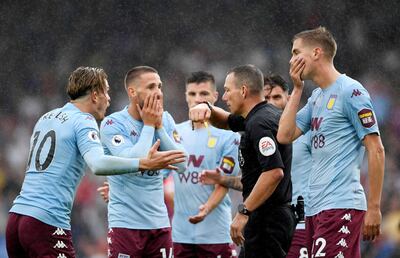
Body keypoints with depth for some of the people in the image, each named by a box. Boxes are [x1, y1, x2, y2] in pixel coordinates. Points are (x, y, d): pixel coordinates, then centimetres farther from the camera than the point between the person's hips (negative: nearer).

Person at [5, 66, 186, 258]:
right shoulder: (83, 121, -6)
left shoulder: (45, 118, 18)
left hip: (16, 214, 8)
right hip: (47, 222, -8)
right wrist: (144, 164, -30)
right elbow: (98, 164, -24)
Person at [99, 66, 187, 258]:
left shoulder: (165, 120, 6)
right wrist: (149, 125, -12)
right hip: (125, 222, -5)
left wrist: (159, 126, -8)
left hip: (159, 222, 5)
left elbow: (181, 165, -3)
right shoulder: (113, 124, -9)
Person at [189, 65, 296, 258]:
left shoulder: (259, 124, -17)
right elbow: (226, 122, 33)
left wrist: (244, 212, -24)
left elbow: (274, 172, -27)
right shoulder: (260, 116, 15)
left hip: (266, 219, -10)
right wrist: (207, 109, 10)